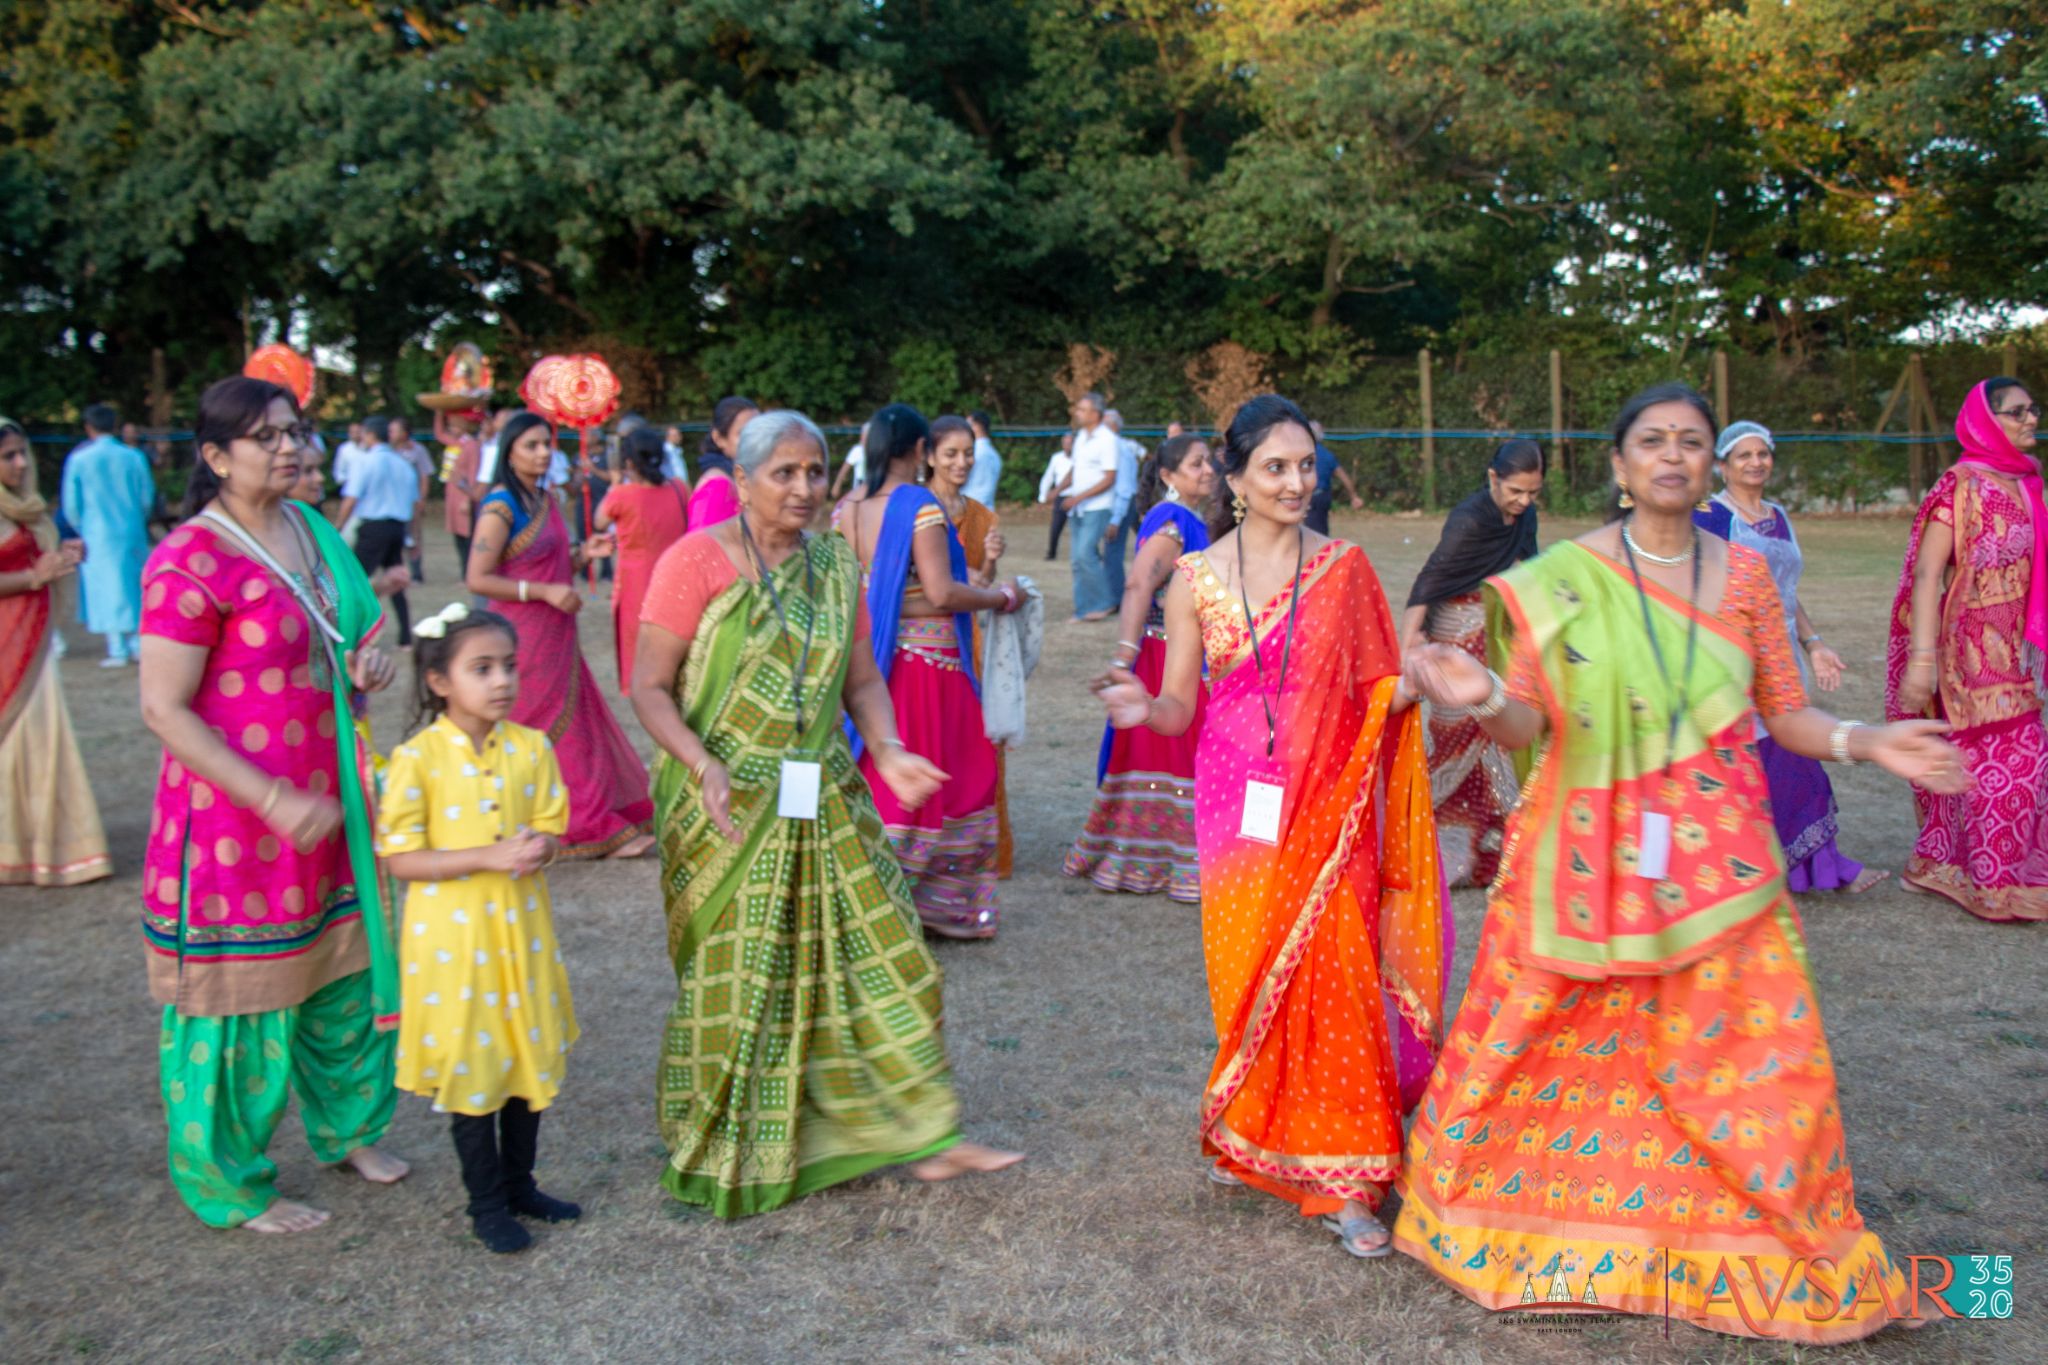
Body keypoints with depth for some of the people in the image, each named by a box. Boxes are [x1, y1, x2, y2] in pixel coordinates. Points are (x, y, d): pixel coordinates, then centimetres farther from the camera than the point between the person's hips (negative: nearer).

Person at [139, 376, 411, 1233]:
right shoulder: (191, 561, -17)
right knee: (243, 998, 5)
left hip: (327, 803, 8)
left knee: (345, 974, 18)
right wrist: (274, 800, -24)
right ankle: (230, 1186, 24)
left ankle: (346, 1126, 39)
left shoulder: (312, 534, 8)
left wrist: (366, 666, -1)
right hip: (235, 821, -7)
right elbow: (162, 710, -19)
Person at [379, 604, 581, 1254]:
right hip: (451, 933, -4)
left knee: (531, 1057, 14)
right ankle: (487, 1204, 23)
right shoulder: (417, 759, -14)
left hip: (521, 927, 4)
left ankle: (520, 1183, 33)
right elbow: (400, 859, -14)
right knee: (469, 1069, 7)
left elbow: (550, 828, 4)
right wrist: (488, 858, -24)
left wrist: (539, 848, -20)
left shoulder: (532, 747, -1)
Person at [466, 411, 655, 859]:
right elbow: (478, 579, -18)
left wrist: (585, 554, 3)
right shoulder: (501, 507, -14)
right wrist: (544, 592, -20)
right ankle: (591, 828, 6)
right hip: (526, 636, -8)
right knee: (551, 731, 0)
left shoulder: (546, 500, 12)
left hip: (557, 635, 8)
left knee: (577, 725, 11)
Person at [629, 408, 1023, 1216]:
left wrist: (886, 749, -7)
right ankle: (729, 1162, 26)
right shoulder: (697, 560, -9)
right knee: (737, 984, 6)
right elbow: (649, 687, -11)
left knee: (877, 958, 7)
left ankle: (923, 1137, 21)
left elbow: (861, 679, 11)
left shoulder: (834, 564, 8)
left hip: (823, 803, 5)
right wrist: (704, 765, -26)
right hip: (727, 809, -5)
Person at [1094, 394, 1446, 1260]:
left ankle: (1342, 1182, 6)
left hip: (1326, 803, 0)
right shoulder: (1197, 577, 3)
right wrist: (1143, 708, -17)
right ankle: (1253, 1140, 28)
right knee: (1247, 971, 4)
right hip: (1239, 801, 1)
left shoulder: (1345, 569, 4)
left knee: (1335, 973, -5)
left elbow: (1375, 692, 8)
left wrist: (1410, 686, -14)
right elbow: (1180, 708, 5)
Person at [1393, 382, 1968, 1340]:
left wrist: (1862, 742, -9)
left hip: (1715, 862, 2)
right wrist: (1482, 698, -27)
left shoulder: (1744, 573, 5)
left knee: (1751, 1054, 2)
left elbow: (1784, 714, 8)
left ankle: (1754, 1251, 23)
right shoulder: (1561, 576, -3)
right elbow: (1526, 725, -6)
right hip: (1589, 858, -2)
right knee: (1558, 1057, 5)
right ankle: (1535, 1211, 28)